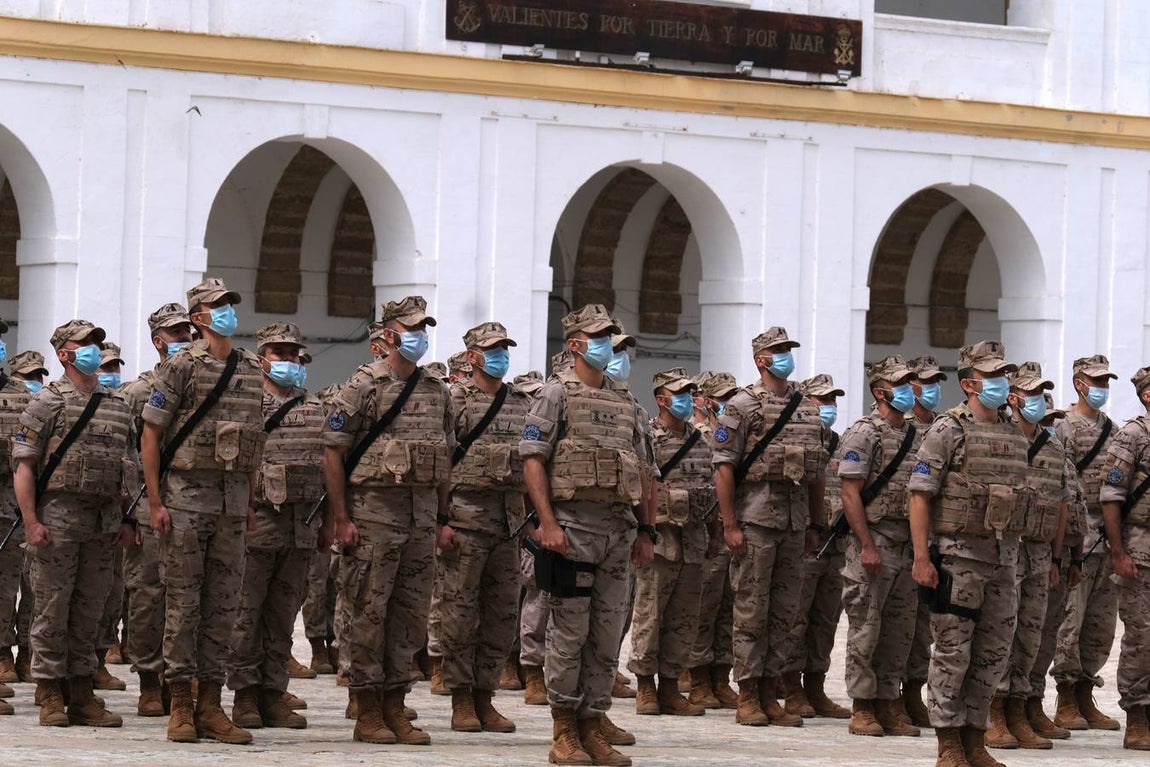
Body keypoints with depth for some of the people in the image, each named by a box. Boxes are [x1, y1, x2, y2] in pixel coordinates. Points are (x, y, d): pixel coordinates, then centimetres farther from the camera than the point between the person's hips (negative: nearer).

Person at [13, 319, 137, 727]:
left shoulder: (118, 407, 14)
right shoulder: (47, 401, -2)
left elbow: (129, 469, 19)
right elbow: (23, 465, -6)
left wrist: (126, 520, 10)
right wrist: (31, 521, -14)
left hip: (103, 522, 5)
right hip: (57, 519, -5)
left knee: (89, 612, 8)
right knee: (52, 610, -1)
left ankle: (82, 696, 14)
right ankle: (50, 698, 4)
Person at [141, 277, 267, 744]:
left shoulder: (252, 370, 12)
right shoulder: (180, 367, -5)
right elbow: (151, 435, -5)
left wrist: (251, 498, 14)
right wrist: (155, 501, -11)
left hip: (233, 496, 5)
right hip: (186, 494, -5)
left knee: (224, 602, 5)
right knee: (183, 601, -2)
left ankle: (211, 704, 9)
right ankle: (180, 705, 1)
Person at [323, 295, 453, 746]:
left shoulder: (437, 392, 14)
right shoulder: (363, 386, -5)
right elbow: (333, 451, -7)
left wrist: (444, 517, 12)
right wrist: (341, 519, -11)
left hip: (421, 515, 6)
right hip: (373, 510, -6)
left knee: (410, 615, 7)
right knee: (368, 613, -3)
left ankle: (395, 709, 13)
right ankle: (367, 714, 2)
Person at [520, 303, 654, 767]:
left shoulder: (626, 402, 18)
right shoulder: (558, 394, 0)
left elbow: (640, 471, 20)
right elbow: (533, 460, -6)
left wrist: (646, 531, 13)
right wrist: (547, 522, -16)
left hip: (619, 529, 6)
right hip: (573, 525, -6)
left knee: (608, 635, 5)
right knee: (569, 632, -4)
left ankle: (592, 727, 10)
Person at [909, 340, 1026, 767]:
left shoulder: (1015, 436, 13)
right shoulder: (948, 431, -7)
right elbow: (920, 495, -9)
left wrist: (1014, 552, 15)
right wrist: (921, 558, -15)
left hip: (1003, 558, 6)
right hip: (958, 556, -6)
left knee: (994, 655, 9)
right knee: (952, 654, -2)